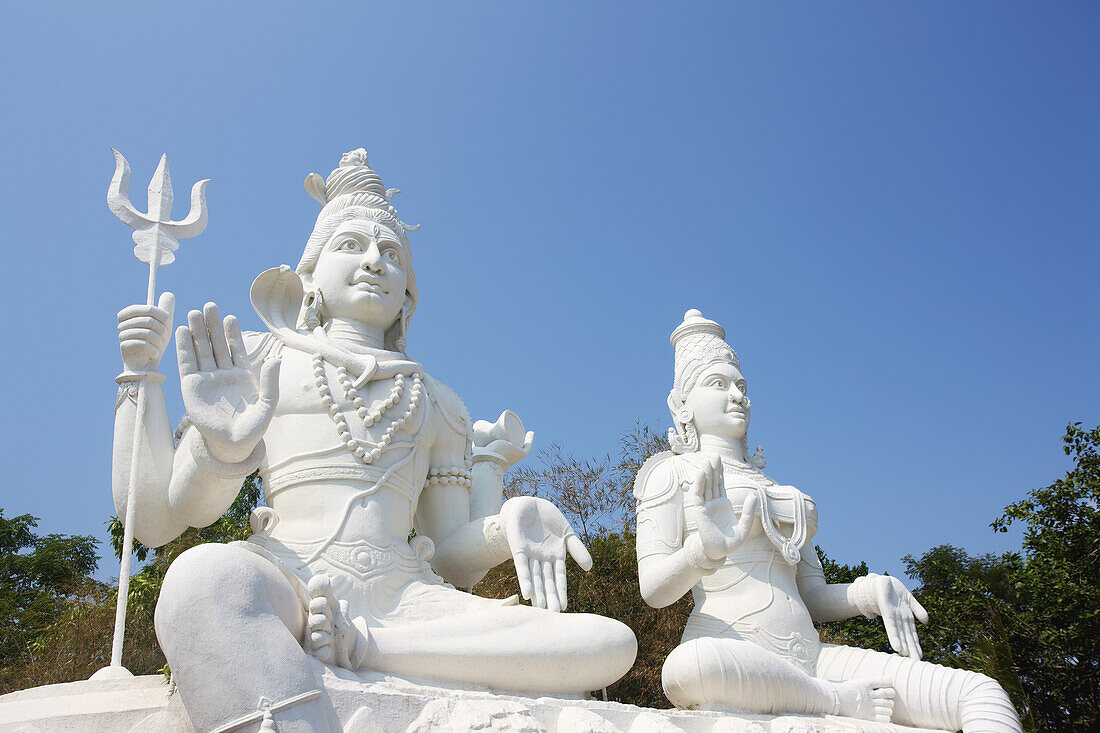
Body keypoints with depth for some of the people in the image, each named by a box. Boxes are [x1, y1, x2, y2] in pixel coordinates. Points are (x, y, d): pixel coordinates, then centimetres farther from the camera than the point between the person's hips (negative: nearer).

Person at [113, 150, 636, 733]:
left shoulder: (436, 402, 26)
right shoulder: (260, 359, 19)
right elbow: (153, 520, 10)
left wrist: (510, 524, 1)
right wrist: (141, 374, -2)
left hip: (401, 595, 4)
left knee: (610, 644, -22)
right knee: (205, 574, -40)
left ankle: (352, 642, -25)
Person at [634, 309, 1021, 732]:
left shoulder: (779, 492, 28)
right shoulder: (673, 472, 9)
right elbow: (653, 588, -4)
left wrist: (871, 591, 2)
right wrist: (705, 550, -25)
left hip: (809, 660, 6)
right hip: (728, 660, -5)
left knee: (982, 693, -12)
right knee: (688, 667, -43)